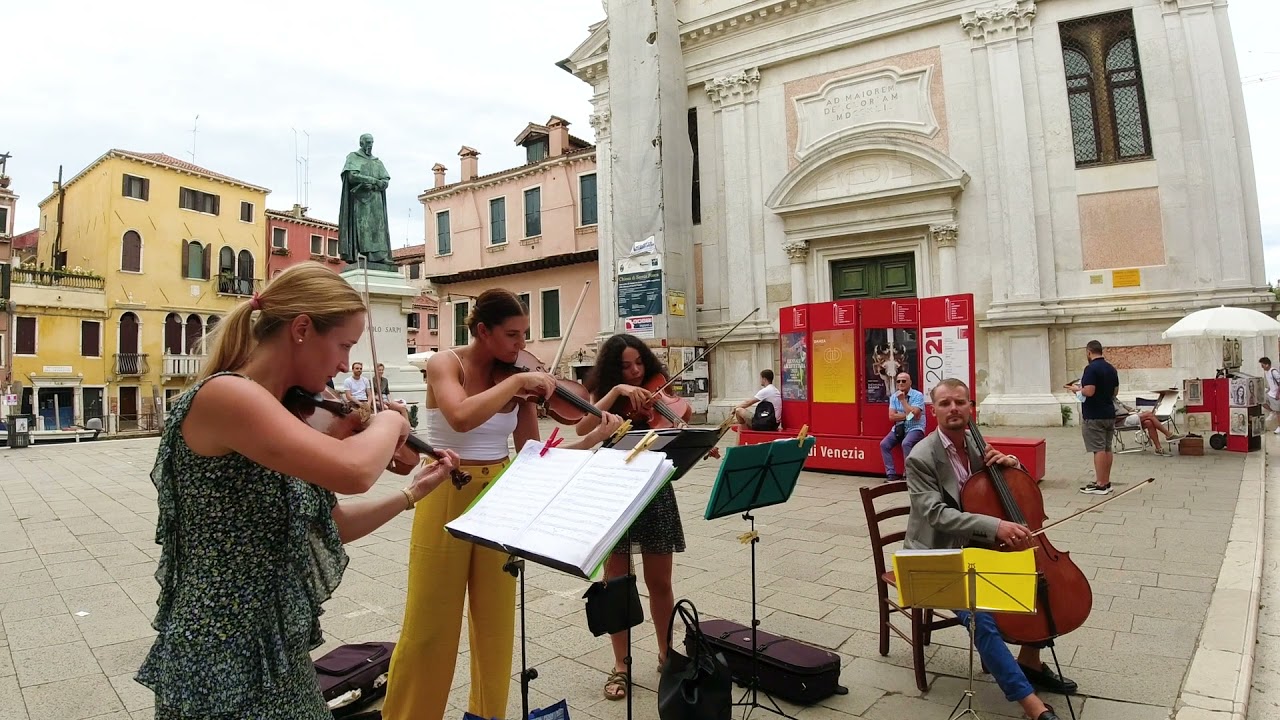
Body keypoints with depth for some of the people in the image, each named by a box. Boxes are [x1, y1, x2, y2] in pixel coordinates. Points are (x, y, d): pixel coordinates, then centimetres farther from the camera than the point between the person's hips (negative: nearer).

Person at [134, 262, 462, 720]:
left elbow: (326, 528, 9)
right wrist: (388, 423, -16)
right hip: (222, 665, -8)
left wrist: (413, 494, 8)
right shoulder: (224, 395, -22)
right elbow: (353, 471, -36)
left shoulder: (281, 412, 5)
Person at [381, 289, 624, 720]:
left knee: (496, 619, 14)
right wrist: (517, 381, -26)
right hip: (448, 497, -4)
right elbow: (462, 418, -32)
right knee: (429, 624, 7)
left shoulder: (519, 380, 1)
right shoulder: (445, 364, -11)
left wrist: (594, 438, -12)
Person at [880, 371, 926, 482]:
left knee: (906, 444, -33)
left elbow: (914, 415, -21)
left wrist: (903, 400, -17)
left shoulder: (918, 395, -9)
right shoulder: (894, 396, 6)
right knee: (884, 444, -14)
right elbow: (891, 416, -3)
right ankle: (891, 474, -10)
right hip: (899, 428, 5)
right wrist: (907, 415, -15)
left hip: (915, 428, -5)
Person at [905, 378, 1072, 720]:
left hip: (978, 547, 7)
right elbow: (937, 514, -28)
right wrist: (995, 526, -38)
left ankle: (1029, 661, 20)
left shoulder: (976, 446, 5)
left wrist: (1011, 464, -8)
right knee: (980, 617, -27)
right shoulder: (921, 458, -18)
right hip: (939, 556, -7)